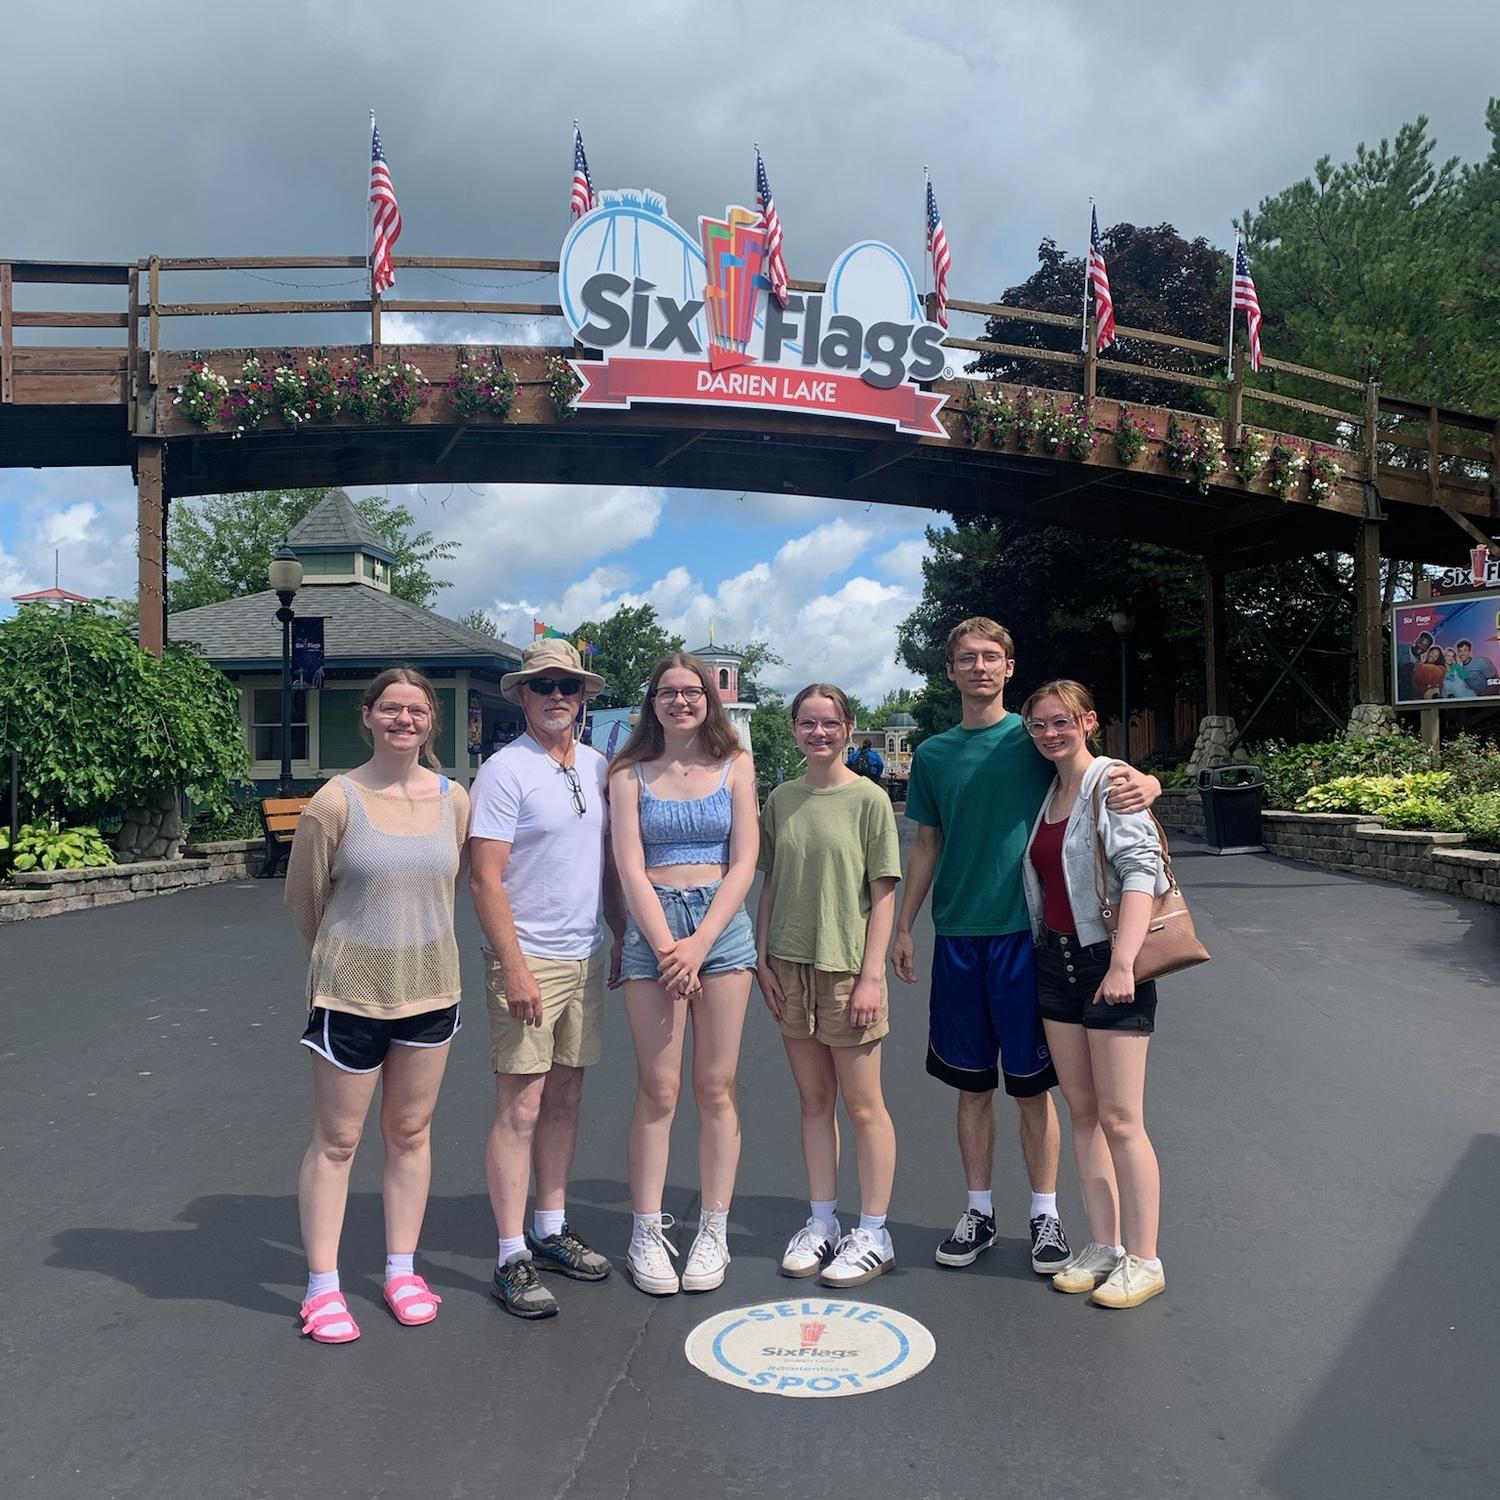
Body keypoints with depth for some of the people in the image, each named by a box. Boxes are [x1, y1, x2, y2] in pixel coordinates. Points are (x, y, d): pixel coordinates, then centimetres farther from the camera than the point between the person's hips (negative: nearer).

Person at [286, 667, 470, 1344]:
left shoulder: (454, 799, 0)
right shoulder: (336, 800, -12)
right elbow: (303, 896, -1)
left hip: (431, 985, 4)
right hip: (351, 990, -4)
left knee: (411, 1132, 14)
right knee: (336, 1141, 8)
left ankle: (400, 1270, 29)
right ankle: (322, 1288, 21)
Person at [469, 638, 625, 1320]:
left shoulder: (596, 767, 10)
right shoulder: (505, 771, -10)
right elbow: (485, 880, -15)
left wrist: (623, 935, 16)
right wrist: (514, 969, -19)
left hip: (587, 958, 7)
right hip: (528, 963, -6)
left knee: (566, 1099, 14)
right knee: (520, 1109, -2)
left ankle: (550, 1231, 28)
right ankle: (512, 1260, 8)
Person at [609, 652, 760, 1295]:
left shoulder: (735, 767, 7)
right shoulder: (630, 775, 5)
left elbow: (743, 863, 0)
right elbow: (631, 870, -2)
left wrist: (700, 943, -10)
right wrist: (666, 948, -12)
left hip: (721, 923, 1)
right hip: (652, 927, -1)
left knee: (716, 1087, 3)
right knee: (657, 1091, 0)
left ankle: (713, 1233, 14)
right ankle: (647, 1235, 11)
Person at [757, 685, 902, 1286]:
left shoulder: (868, 799, -6)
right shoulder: (781, 800, 6)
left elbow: (883, 893, -7)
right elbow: (770, 885, 10)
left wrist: (872, 975, -12)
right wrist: (764, 959, 4)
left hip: (847, 968, -4)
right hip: (790, 967, 4)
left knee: (863, 1106, 5)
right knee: (814, 1100, 13)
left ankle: (872, 1235, 18)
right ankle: (822, 1223, 25)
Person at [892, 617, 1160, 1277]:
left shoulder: (1033, 738, -1)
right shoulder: (933, 753, 8)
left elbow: (1111, 777, -3)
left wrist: (1144, 784, -27)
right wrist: (903, 927, 10)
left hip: (1023, 931, -3)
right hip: (956, 934, 3)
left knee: (1030, 1085, 6)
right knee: (971, 1085, 11)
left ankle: (1045, 1212, 22)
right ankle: (979, 1211, 25)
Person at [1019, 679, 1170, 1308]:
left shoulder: (1111, 783, -10)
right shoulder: (1047, 793, 11)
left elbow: (1141, 871, -20)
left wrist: (1122, 963, -27)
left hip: (1107, 960, -7)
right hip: (1055, 960, 7)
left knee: (1120, 1118, -2)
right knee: (1081, 1111, 11)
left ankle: (1143, 1259, 11)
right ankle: (1102, 1246, 21)